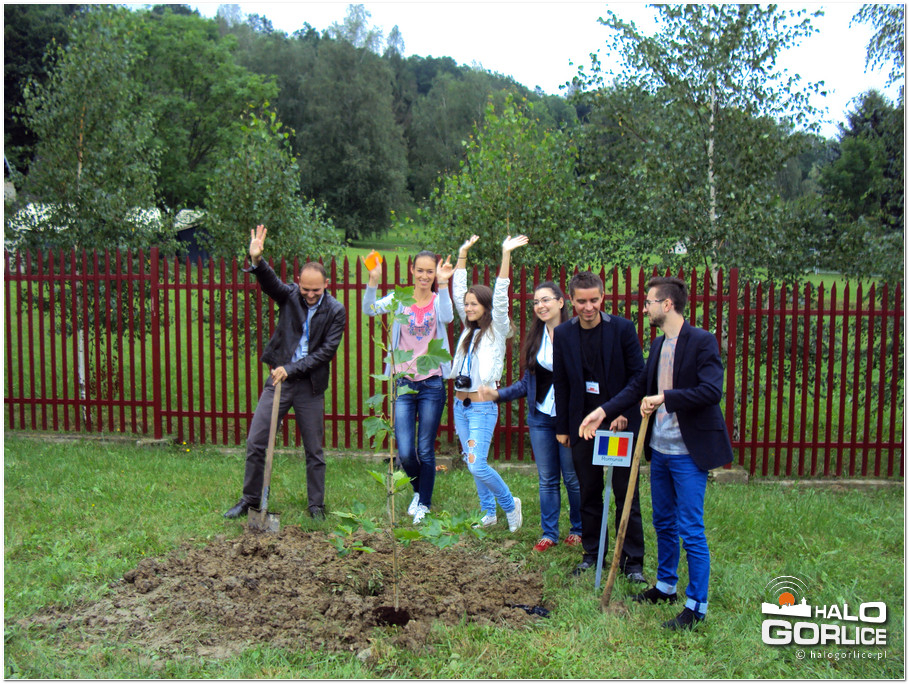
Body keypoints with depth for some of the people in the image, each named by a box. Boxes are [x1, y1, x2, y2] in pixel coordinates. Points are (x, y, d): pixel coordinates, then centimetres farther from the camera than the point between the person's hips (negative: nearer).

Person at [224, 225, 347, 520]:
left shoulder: (336, 311, -5)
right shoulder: (290, 295, -1)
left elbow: (327, 350, -10)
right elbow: (270, 282, -21)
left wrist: (291, 369, -16)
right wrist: (257, 260, -43)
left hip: (310, 385, -2)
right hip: (278, 378, 2)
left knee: (314, 449, 6)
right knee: (255, 442, 2)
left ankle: (316, 505, 21)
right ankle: (250, 499, 19)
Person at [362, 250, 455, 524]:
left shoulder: (439, 300, 2)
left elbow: (447, 317, -21)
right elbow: (369, 309, -14)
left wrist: (443, 285, -32)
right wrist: (373, 280, -29)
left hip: (431, 385, -1)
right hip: (403, 383, 1)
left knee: (425, 451, 7)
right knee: (405, 453, 0)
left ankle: (424, 504, 25)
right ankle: (418, 490, 31)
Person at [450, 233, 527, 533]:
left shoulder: (496, 330, -5)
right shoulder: (468, 329, 11)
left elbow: (500, 296, -15)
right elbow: (457, 290, 11)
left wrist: (506, 254, -21)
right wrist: (463, 253, 9)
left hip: (483, 407, -7)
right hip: (460, 404, 7)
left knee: (478, 465, -11)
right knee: (472, 465, 12)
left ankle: (510, 503, 12)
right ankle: (488, 512, 27)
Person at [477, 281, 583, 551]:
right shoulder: (534, 338, 7)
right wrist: (498, 394, 2)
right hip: (540, 417, 5)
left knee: (573, 479, 7)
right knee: (547, 479, 12)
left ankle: (577, 529, 27)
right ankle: (549, 533, 23)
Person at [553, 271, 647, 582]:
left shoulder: (623, 328, -5)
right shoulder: (563, 334, 2)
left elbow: (638, 375, -3)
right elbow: (560, 383, 8)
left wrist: (624, 411, -15)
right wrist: (562, 427, 8)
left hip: (620, 421, -2)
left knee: (626, 493, 3)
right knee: (589, 493, 11)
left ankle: (633, 561, 12)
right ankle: (592, 553, 25)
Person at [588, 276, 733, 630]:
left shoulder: (702, 341, -15)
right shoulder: (658, 344, 10)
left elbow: (712, 390, -24)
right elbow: (640, 385, 17)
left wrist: (664, 398, -27)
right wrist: (604, 411, 10)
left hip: (689, 452, -8)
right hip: (660, 448, 8)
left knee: (690, 530, -1)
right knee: (663, 523, 20)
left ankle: (696, 605, 12)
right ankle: (665, 586, 36)